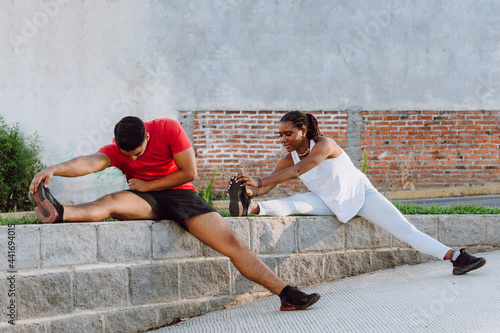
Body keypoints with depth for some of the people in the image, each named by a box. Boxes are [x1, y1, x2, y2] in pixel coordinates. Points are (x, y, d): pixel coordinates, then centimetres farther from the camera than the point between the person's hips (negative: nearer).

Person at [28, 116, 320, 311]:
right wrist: (54, 169, -46)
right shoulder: (117, 150, -8)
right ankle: (58, 214, -54)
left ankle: (287, 293, -20)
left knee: (231, 241, -17)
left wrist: (148, 185, -12)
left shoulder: (169, 129, -12)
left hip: (180, 194, -1)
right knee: (113, 201, -32)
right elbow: (90, 162, -27)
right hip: (147, 202, 1)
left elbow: (189, 173, -12)